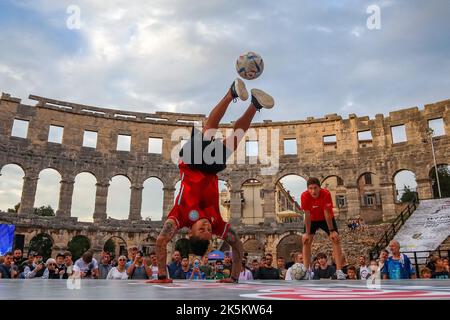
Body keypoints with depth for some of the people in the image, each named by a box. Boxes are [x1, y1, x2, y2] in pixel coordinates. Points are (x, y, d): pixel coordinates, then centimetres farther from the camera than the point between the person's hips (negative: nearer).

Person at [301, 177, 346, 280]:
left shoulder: (326, 194, -31)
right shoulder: (304, 196, -28)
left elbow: (327, 213, -27)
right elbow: (307, 215, -23)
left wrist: (332, 231, -24)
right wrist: (307, 233, -22)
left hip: (327, 218, -1)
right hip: (312, 219, 1)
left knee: (336, 239, -14)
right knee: (306, 240, -12)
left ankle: (339, 271, -12)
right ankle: (307, 271, -6)